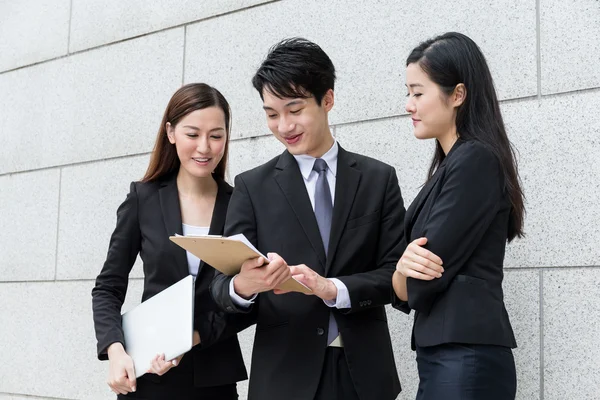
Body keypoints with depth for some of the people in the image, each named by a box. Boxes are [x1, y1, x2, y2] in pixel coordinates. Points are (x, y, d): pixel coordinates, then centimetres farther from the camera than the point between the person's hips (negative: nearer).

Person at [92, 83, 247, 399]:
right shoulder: (143, 198, -1)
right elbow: (108, 287, 2)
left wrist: (195, 336, -18)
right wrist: (114, 349, -14)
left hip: (214, 375, 1)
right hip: (146, 374, 0)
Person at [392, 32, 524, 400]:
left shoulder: (475, 161, -13)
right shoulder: (449, 165, 16)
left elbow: (429, 272, -17)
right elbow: (419, 271, 9)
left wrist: (405, 274, 5)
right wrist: (405, 266, -12)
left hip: (467, 355, -9)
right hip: (443, 351, 9)